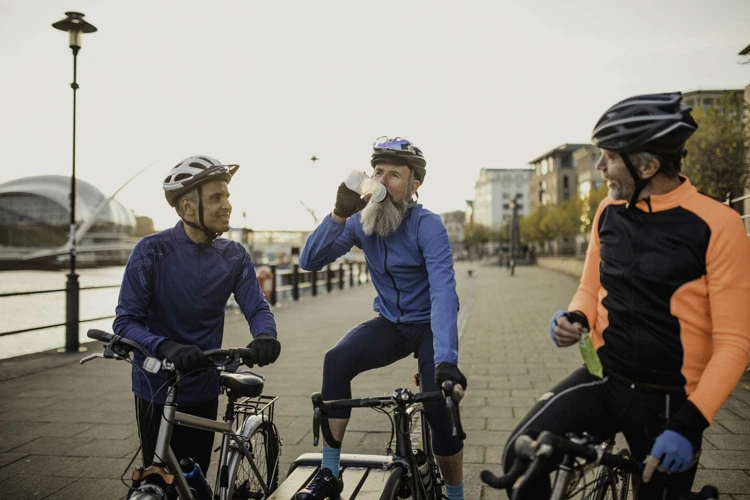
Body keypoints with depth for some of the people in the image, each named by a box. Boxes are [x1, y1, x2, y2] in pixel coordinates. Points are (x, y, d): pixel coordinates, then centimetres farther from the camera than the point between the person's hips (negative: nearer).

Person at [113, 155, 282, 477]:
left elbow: (257, 308, -10)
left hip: (203, 390, 3)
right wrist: (167, 347, -38)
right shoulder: (152, 251, -15)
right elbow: (126, 322, -19)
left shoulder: (234, 256, -4)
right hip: (157, 391, -3)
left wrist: (265, 336, -33)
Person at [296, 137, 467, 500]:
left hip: (428, 325, -3)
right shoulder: (361, 222, -7)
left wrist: (446, 360, -46)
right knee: (337, 361, -25)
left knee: (438, 409, -22)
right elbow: (309, 261, -15)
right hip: (390, 323, 4)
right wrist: (339, 215, -30)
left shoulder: (427, 225, -21)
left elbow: (443, 291, -33)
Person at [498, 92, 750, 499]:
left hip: (670, 401, -3)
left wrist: (689, 424, -23)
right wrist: (575, 320, -9)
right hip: (603, 380, 3)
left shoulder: (716, 225, -15)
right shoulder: (608, 212, 0)